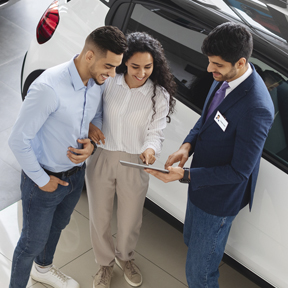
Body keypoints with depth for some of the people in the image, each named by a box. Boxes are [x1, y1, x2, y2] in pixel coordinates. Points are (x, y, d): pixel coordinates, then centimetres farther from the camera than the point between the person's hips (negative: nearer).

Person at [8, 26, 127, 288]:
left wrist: (91, 144, -10)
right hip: (45, 180, -7)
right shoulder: (48, 87, -33)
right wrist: (42, 180, -17)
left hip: (76, 174, 7)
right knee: (33, 242, 11)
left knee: (57, 226, 30)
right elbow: (18, 140, -27)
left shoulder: (98, 83, -10)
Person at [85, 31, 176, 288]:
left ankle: (124, 256, 50)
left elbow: (156, 132, -11)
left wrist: (150, 149, -33)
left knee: (130, 221, 16)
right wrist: (89, 125, -14)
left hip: (134, 164, 0)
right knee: (100, 219, 14)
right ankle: (106, 263, 43)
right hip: (101, 159, 1)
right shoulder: (107, 82, -8)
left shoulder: (159, 95, -9)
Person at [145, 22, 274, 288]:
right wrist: (188, 145, -9)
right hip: (201, 183, 9)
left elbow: (239, 171, -27)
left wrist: (184, 175, -29)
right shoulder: (225, 77, -10)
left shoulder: (256, 109, -35)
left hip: (219, 201, -9)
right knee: (192, 242, 31)